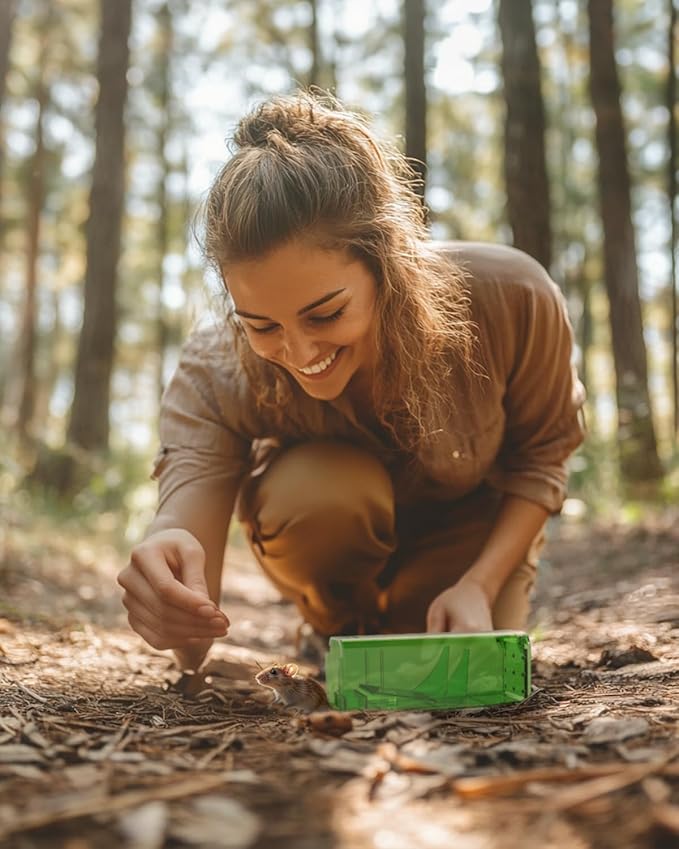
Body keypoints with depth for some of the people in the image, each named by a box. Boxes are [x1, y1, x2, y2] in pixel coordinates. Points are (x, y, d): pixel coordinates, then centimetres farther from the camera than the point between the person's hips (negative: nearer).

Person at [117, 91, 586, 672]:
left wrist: (479, 587, -25)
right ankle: (344, 637, -1)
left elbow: (540, 457, -13)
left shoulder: (511, 299, -34)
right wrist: (167, 600, -64)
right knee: (316, 490, -34)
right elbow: (193, 650, -40)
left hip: (470, 528, 1)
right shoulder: (216, 377, -34)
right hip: (324, 520, 0)